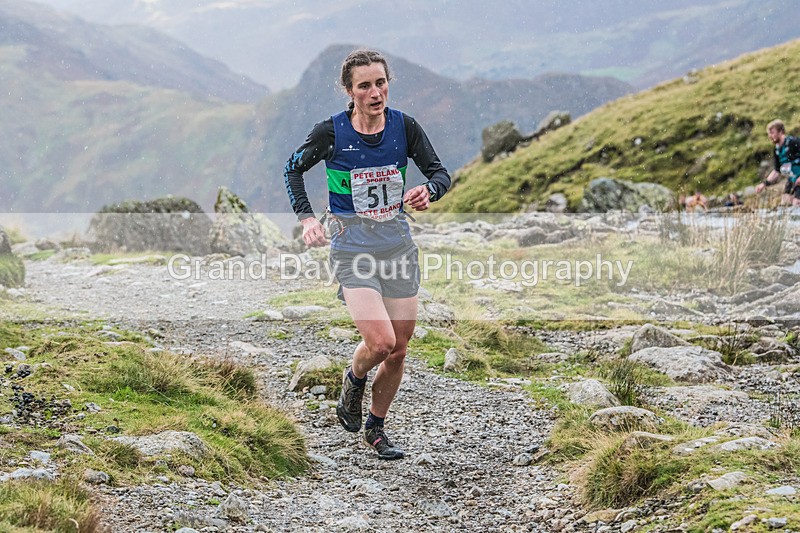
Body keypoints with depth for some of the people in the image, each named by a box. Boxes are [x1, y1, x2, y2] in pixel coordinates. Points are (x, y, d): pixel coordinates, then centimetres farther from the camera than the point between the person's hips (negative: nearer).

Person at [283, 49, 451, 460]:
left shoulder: (403, 126, -4)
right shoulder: (331, 132, -9)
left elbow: (440, 173, 3)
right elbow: (293, 168, 7)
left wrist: (429, 190, -20)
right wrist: (306, 217, -6)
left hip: (398, 245, 3)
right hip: (352, 248, -3)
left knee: (398, 350, 7)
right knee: (381, 341, -19)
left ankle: (375, 428, 28)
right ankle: (353, 381, 16)